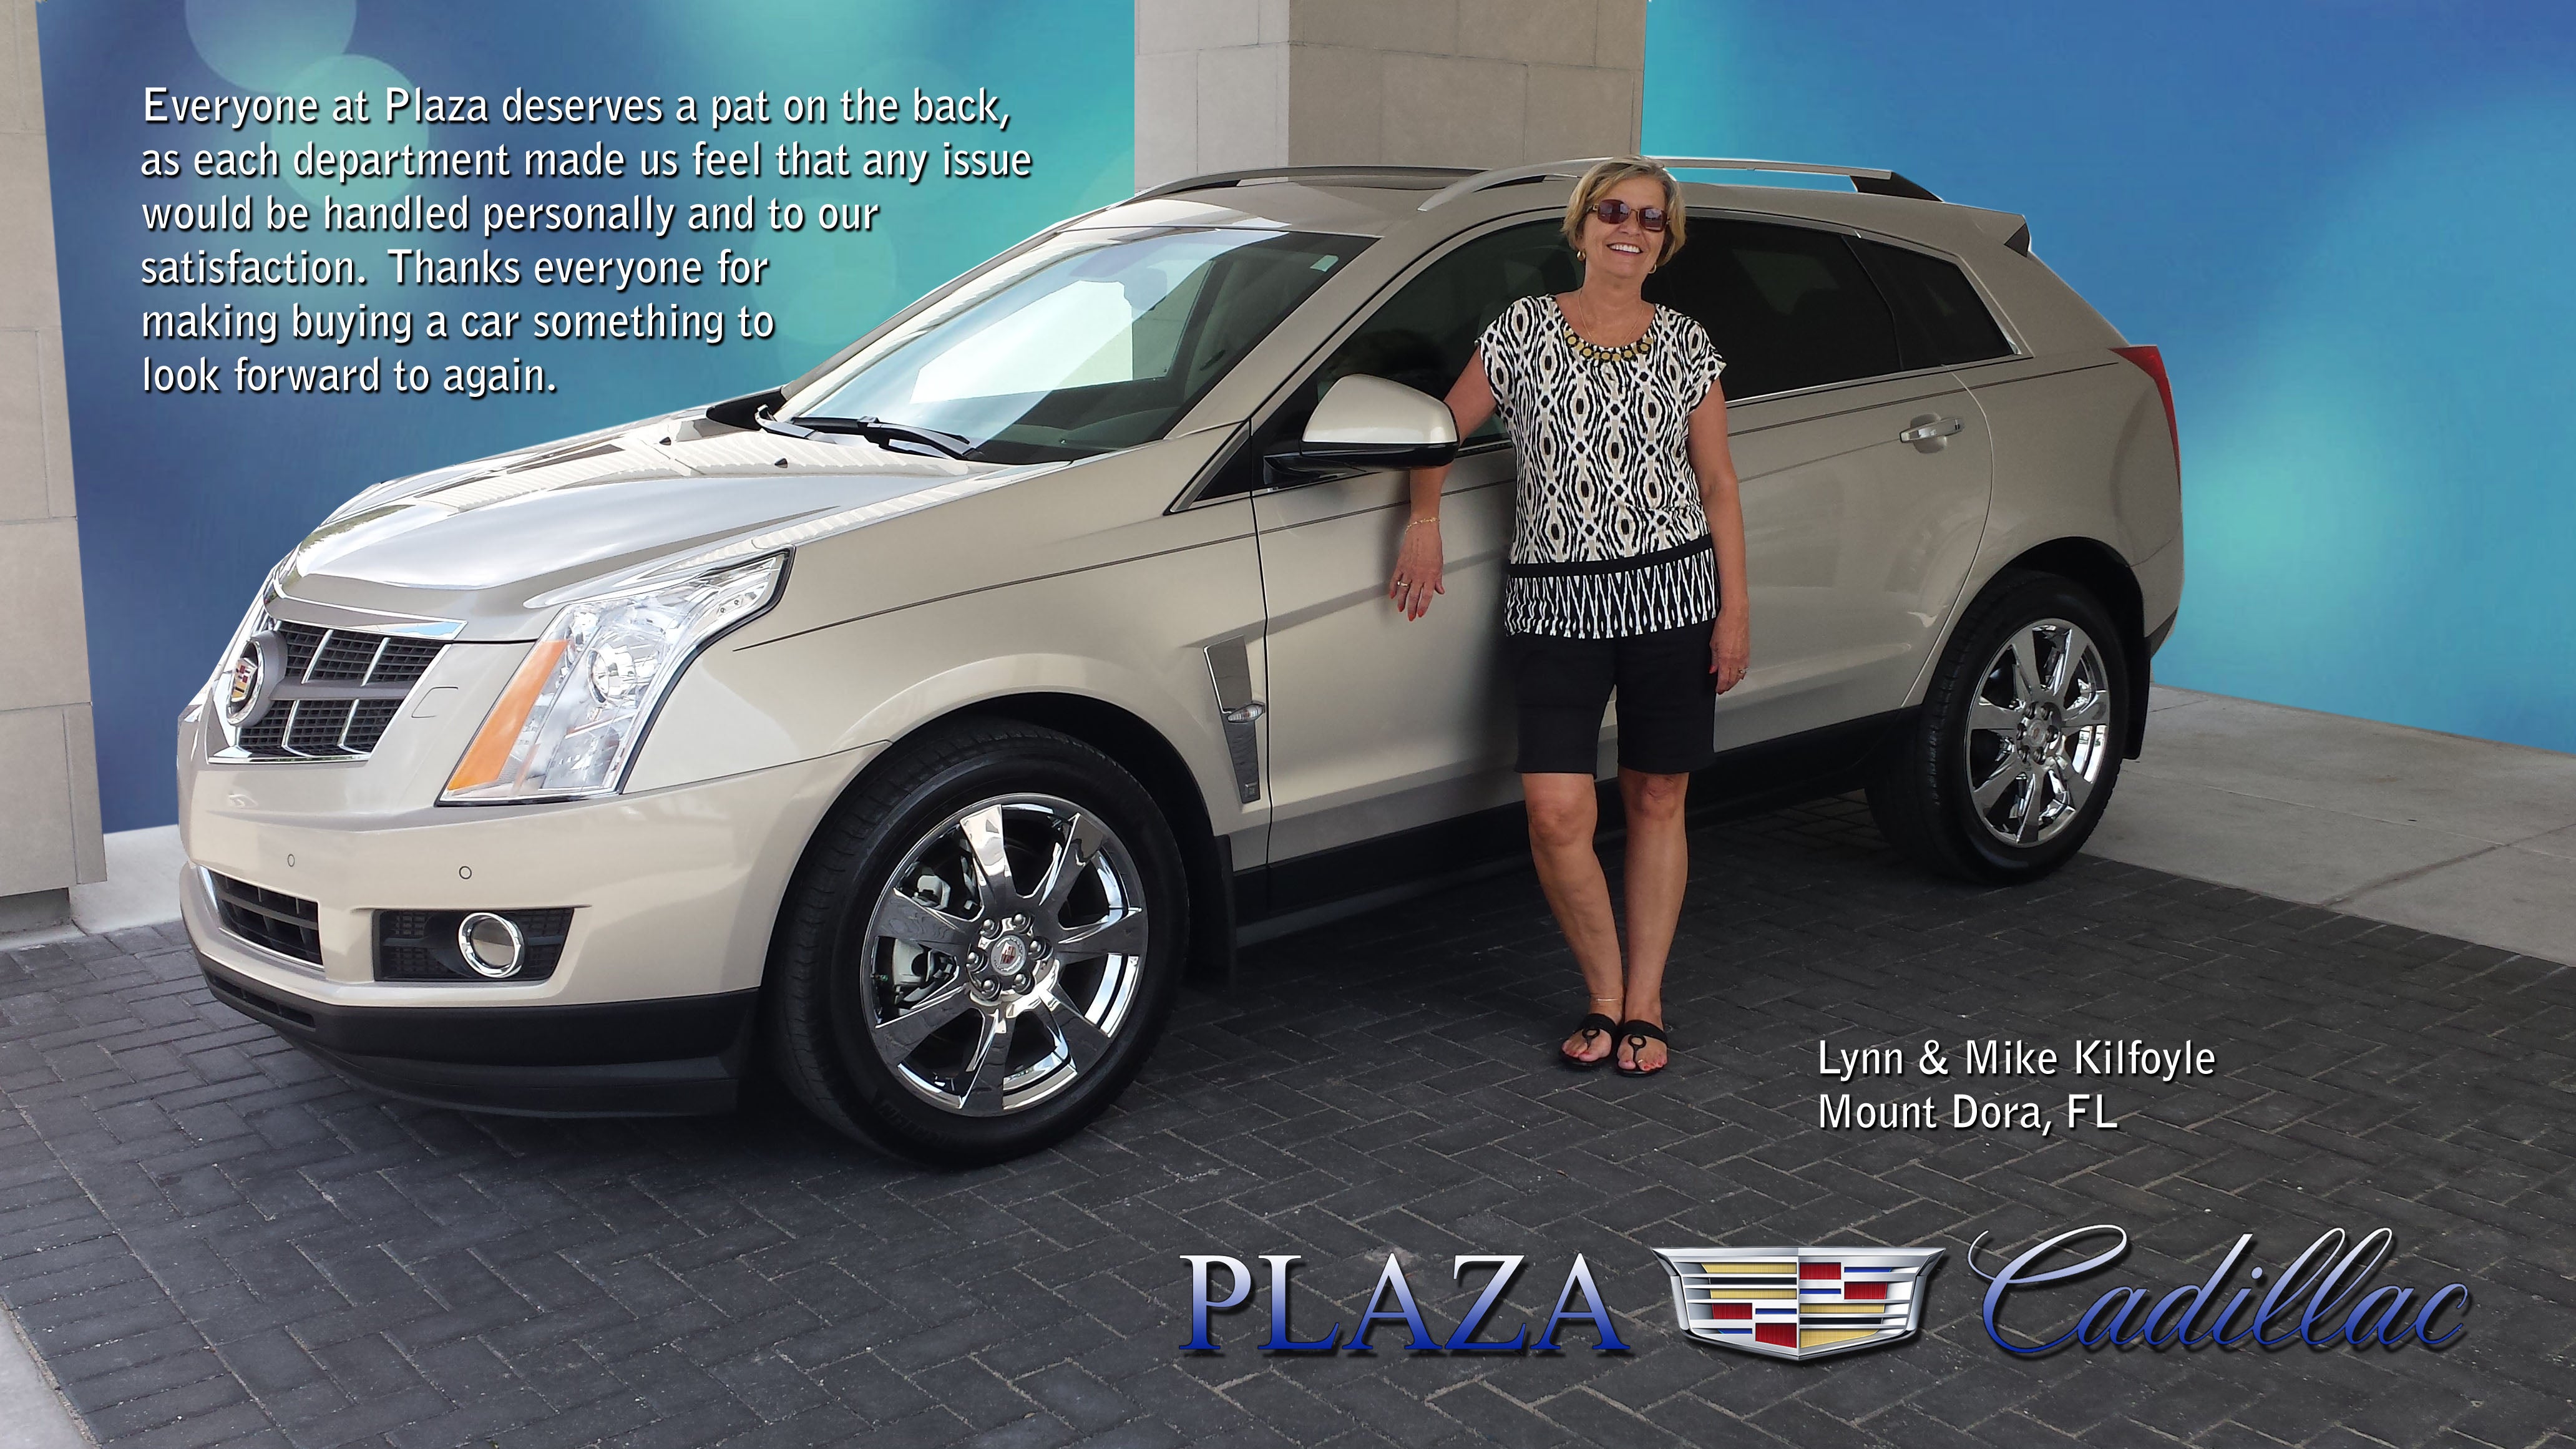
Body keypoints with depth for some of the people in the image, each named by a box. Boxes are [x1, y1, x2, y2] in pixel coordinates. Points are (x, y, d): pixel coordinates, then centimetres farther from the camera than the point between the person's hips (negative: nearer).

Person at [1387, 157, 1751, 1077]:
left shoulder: (1685, 346, 7)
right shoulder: (1525, 329, 5)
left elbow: (1717, 482, 8)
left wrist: (1736, 604, 2)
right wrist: (1425, 520, -6)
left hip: (1673, 591, 1)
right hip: (1555, 599, -1)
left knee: (1657, 802, 5)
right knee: (1556, 812, -9)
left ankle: (1644, 1006, 17)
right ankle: (1603, 997, 12)